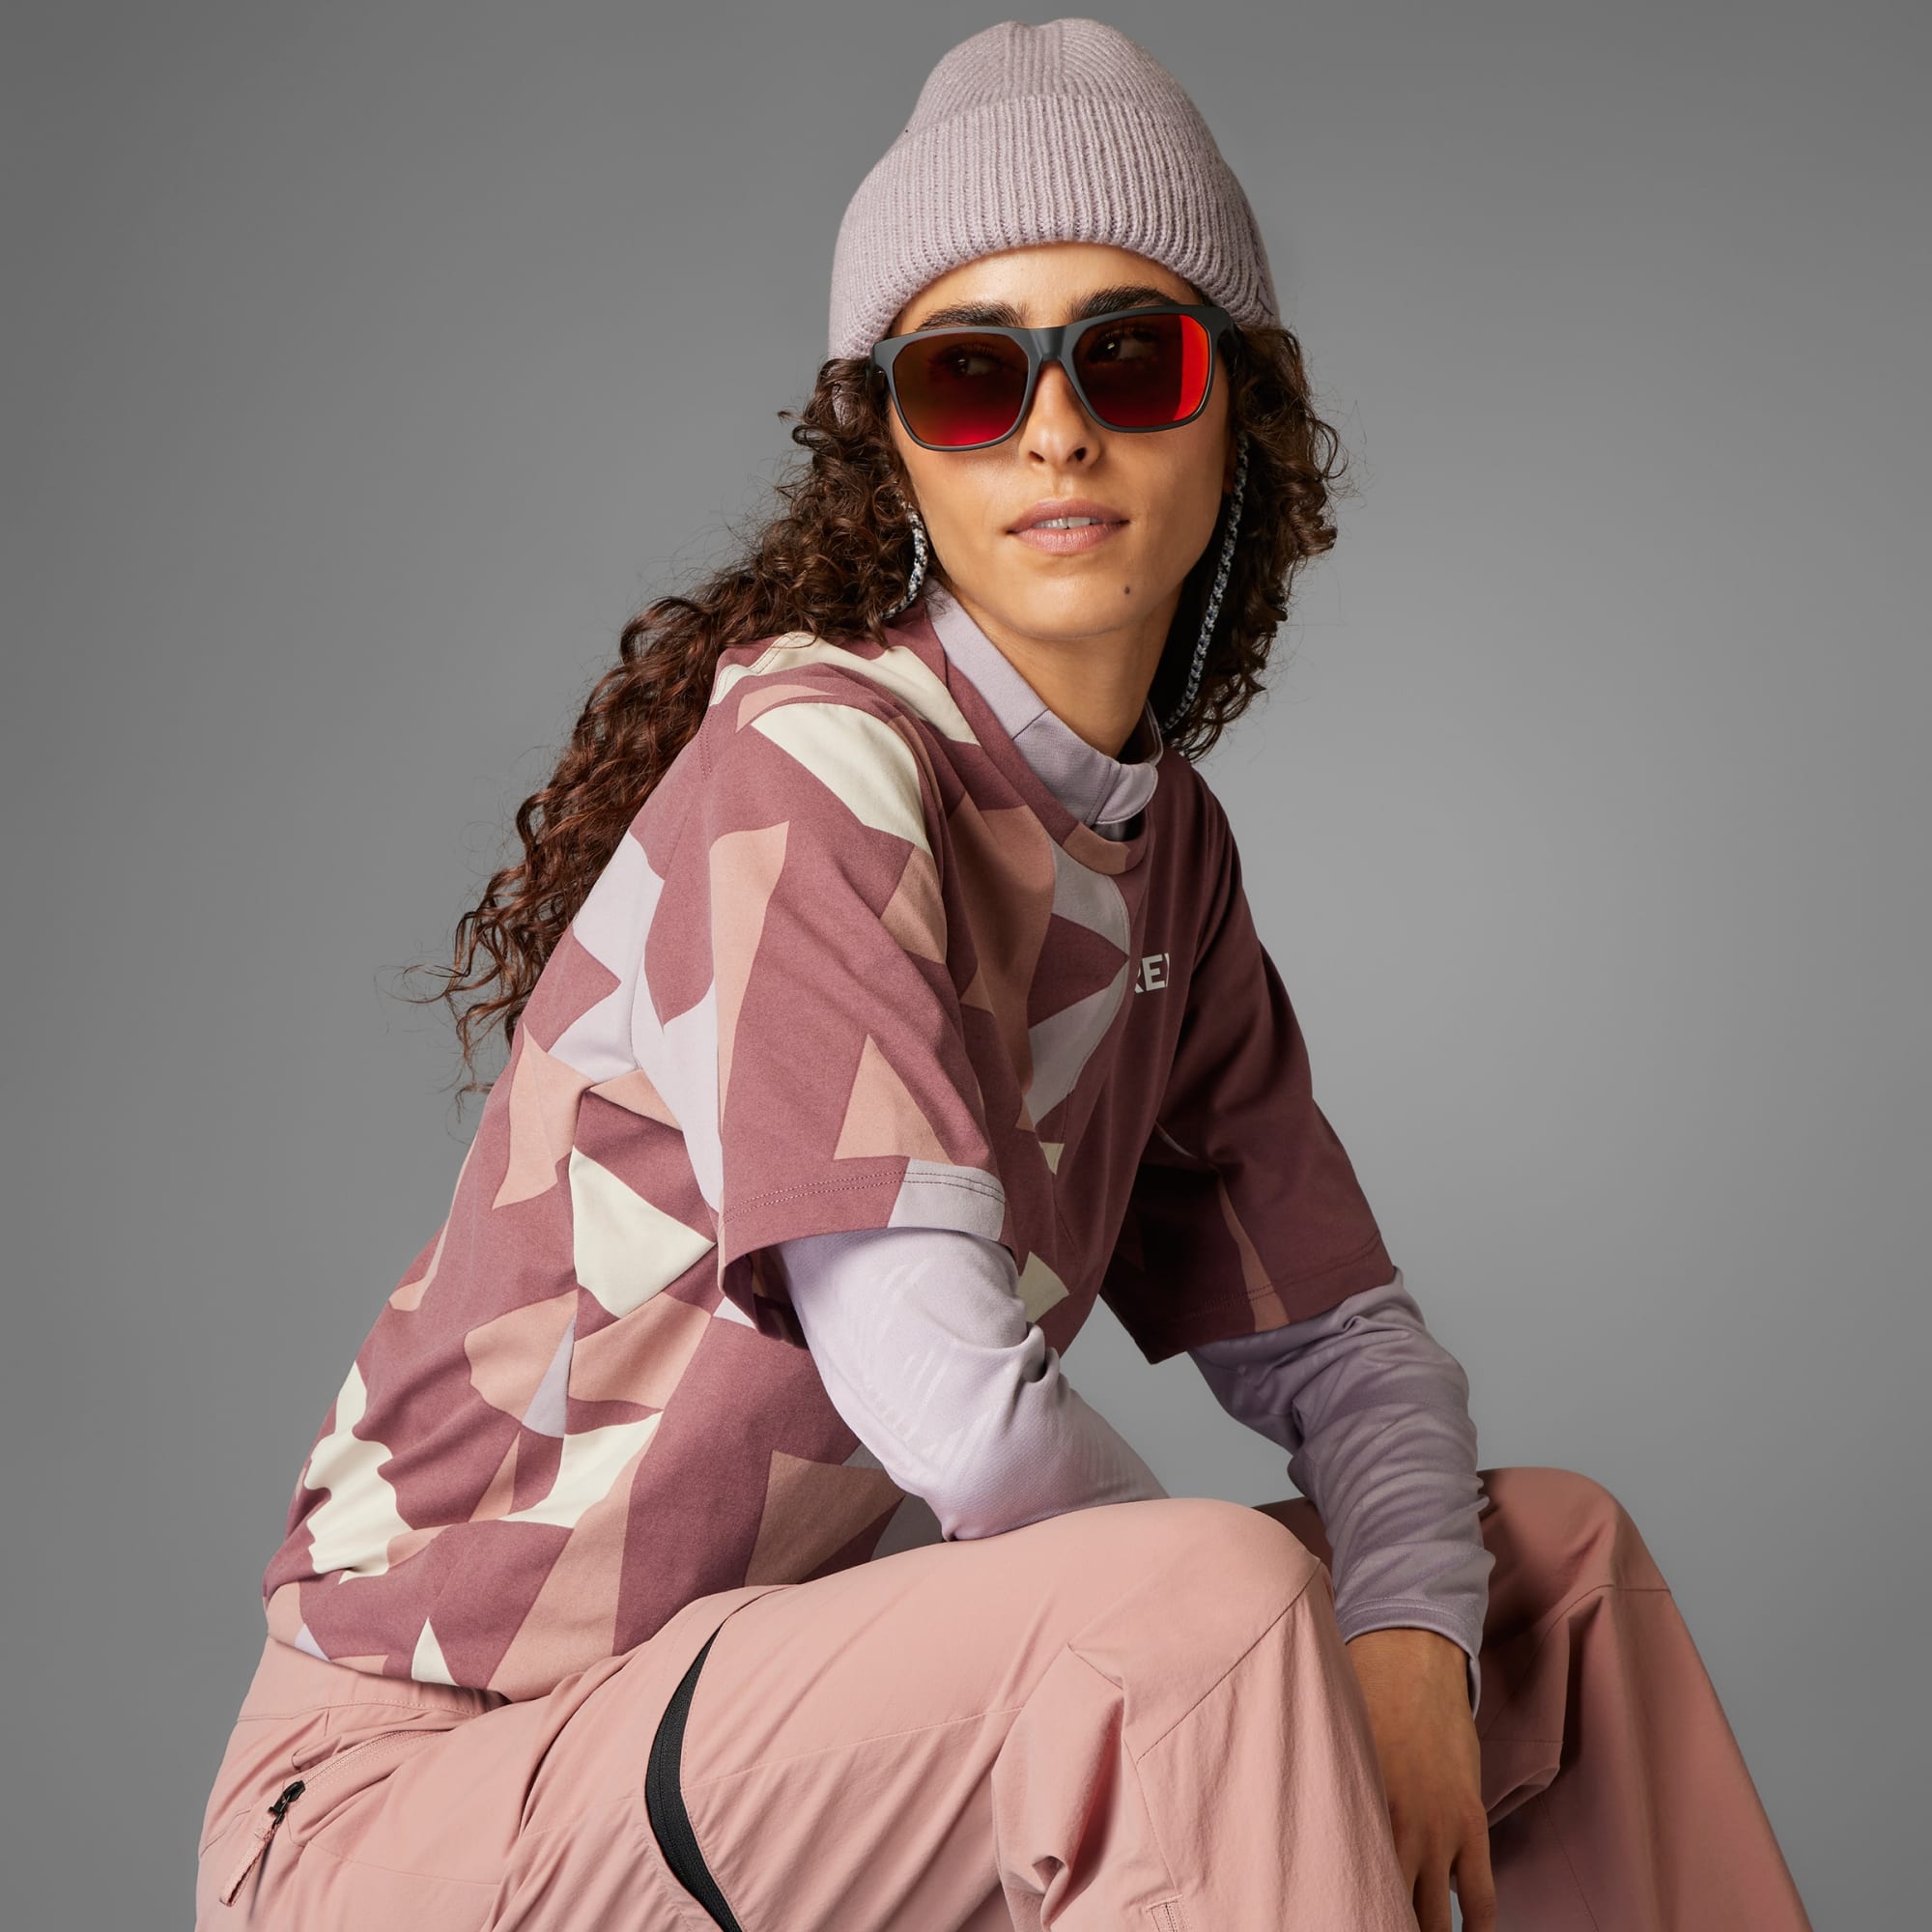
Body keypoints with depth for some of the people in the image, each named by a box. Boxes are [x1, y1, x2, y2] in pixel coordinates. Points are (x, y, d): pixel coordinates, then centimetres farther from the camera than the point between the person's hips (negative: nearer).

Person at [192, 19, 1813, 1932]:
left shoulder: (1163, 849, 5)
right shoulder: (810, 758, -20)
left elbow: (1340, 1341, 10)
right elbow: (956, 1401, -30)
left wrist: (1409, 1645, -10)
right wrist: (1232, 1623, -11)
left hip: (794, 1696, 8)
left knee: (1555, 1554, 9)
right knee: (1213, 1611, -33)